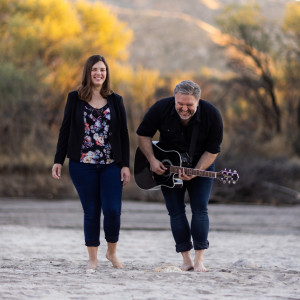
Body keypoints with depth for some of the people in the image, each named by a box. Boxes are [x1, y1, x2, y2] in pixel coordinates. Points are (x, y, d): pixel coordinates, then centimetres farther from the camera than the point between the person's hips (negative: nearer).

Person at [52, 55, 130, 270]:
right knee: (91, 212, 1)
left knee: (113, 210, -9)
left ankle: (112, 252, 13)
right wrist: (58, 161, 2)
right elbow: (65, 130, 7)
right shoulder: (75, 99, 5)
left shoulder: (116, 101, 8)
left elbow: (124, 134, 7)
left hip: (111, 165, 1)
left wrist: (125, 165, 1)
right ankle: (93, 258, 13)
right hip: (83, 164, -1)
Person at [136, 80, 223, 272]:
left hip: (201, 165, -1)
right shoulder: (161, 108, -21)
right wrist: (152, 160, -18)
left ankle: (200, 259, -7)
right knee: (176, 211, -4)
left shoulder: (211, 115, -24)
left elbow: (213, 150, -17)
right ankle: (186, 260, -1)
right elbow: (143, 134, -7)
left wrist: (195, 172, -28)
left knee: (200, 209, -11)